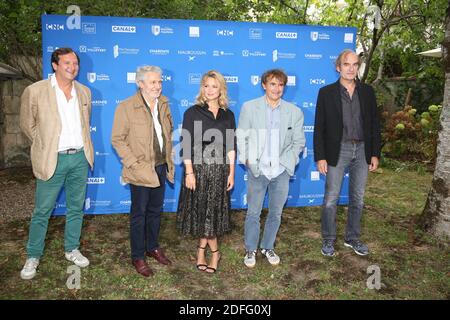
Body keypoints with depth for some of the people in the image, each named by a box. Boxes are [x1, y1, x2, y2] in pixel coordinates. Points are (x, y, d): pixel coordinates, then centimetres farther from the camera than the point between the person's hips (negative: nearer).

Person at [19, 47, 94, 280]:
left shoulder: (84, 92, 6)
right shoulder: (35, 91, -8)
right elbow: (27, 125, 3)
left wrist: (83, 148, 14)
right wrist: (45, 145, 6)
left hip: (80, 158, 4)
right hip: (53, 160, -4)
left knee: (76, 208, 14)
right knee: (42, 211, 6)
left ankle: (72, 249, 30)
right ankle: (33, 256, 23)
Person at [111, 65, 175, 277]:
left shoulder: (163, 103, 6)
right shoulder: (126, 107, -13)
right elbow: (117, 139, -12)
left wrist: (169, 161, 10)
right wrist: (134, 164, -17)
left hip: (161, 168, 6)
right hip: (140, 170, -6)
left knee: (155, 210, 17)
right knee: (139, 214, 6)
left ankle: (153, 247, 36)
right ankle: (137, 257, 21)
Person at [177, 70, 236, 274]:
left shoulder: (228, 115, 7)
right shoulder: (192, 113, -3)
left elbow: (231, 146, 8)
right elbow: (186, 144, -6)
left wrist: (231, 172, 4)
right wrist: (189, 172, -12)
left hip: (220, 170, 3)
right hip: (198, 168, -3)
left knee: (214, 210, 7)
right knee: (201, 210, 4)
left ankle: (202, 249, 27)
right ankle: (214, 251, 23)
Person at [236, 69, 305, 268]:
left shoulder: (294, 112, 2)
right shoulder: (249, 108, -1)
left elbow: (299, 141, 7)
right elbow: (241, 137, 1)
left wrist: (288, 161, -2)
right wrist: (247, 160, -5)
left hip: (281, 171, 2)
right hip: (257, 170, -2)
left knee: (276, 213, 13)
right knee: (253, 213, 7)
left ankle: (268, 247, 33)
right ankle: (251, 249, 26)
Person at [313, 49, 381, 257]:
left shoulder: (367, 92, 7)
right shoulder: (326, 92, -2)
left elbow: (374, 124, 9)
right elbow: (319, 127, -4)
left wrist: (375, 153, 4)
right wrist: (320, 157, -8)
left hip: (362, 150, 3)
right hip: (338, 151, -3)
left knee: (357, 198, 12)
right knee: (331, 198, 2)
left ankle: (352, 238, 27)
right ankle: (328, 240, 17)